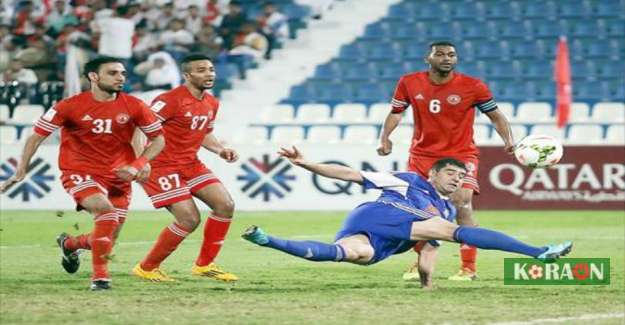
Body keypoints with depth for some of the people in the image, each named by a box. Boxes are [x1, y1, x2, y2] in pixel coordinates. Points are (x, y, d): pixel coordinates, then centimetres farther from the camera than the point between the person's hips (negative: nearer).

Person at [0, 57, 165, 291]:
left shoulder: (133, 106, -5)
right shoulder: (70, 106, -11)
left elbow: (158, 139, 4)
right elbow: (37, 136, -2)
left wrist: (138, 164, -12)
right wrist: (21, 171, -8)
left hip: (118, 177, 4)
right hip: (79, 174, -4)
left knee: (107, 241, 8)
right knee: (105, 210, -33)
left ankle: (69, 244, 43)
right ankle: (100, 275, -21)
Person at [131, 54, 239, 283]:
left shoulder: (211, 104, 8)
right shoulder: (170, 100, -18)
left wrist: (220, 150, 5)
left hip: (191, 164, 9)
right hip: (163, 167, -9)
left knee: (225, 206, -3)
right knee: (189, 219, -16)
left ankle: (204, 265, 11)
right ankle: (146, 268, 1)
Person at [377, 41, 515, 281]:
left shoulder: (472, 86, -10)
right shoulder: (409, 83, -3)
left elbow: (496, 116, -2)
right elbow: (396, 113, 11)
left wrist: (508, 140, -18)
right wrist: (385, 138, -5)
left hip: (461, 155, -3)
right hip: (422, 155, 3)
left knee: (462, 206, -18)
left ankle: (469, 268, -10)